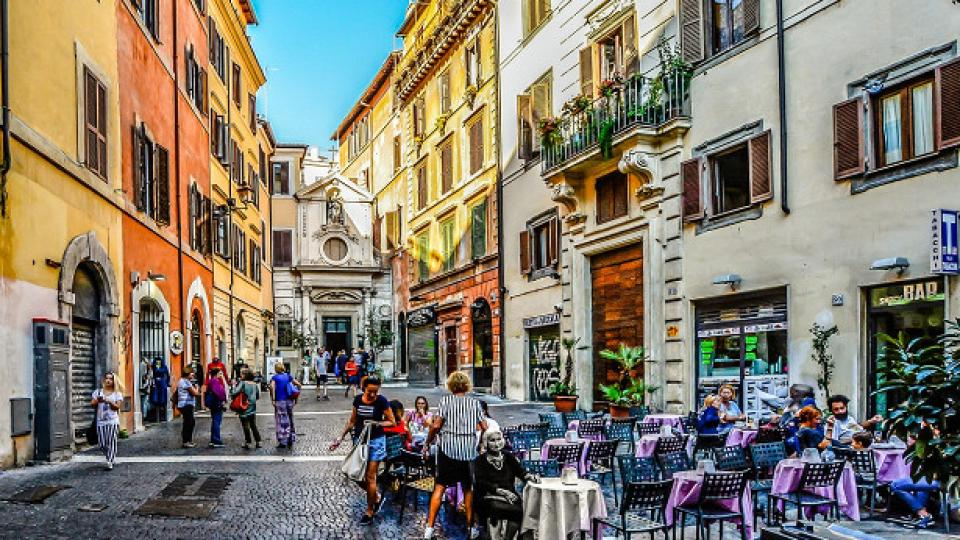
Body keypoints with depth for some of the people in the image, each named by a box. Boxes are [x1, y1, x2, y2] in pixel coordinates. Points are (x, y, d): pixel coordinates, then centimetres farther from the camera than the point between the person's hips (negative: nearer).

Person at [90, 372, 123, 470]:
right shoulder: (98, 392, 11)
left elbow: (117, 406, -4)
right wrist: (97, 400, -17)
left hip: (112, 422, -2)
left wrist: (109, 401, -20)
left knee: (111, 442, -7)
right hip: (101, 421, 2)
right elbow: (92, 404, 4)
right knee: (102, 444, 4)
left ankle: (110, 463, -2)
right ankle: (109, 457, 29)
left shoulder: (117, 394, 6)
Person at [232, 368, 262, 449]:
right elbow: (258, 396, 13)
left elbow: (235, 392, -22)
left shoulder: (242, 383, -12)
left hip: (244, 408, -5)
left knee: (246, 426, 2)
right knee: (253, 425, 14)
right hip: (253, 408, 5)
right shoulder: (254, 384, 4)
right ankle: (258, 442, 14)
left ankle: (247, 442, 3)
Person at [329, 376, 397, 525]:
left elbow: (392, 422, -7)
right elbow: (352, 421, 12)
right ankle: (377, 497, 30)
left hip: (376, 441, -5)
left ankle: (369, 512, 13)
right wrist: (340, 438, 9)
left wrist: (376, 423, -20)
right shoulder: (358, 400, 1)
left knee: (370, 477, -1)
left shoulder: (382, 401, -11)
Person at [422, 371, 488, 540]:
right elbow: (484, 427, 2)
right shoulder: (475, 403, 5)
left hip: (448, 448, -2)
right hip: (469, 450, 2)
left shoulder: (446, 400, -2)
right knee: (468, 488, 13)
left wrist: (427, 444, 2)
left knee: (440, 487, 3)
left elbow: (436, 425, -9)